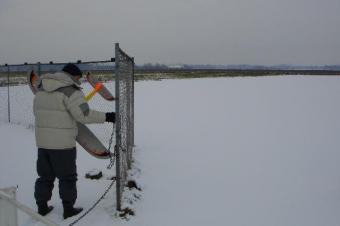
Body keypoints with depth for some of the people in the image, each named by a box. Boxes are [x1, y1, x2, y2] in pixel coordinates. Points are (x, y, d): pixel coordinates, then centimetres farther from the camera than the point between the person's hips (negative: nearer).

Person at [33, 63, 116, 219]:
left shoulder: (42, 88, 10)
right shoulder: (70, 90, -14)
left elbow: (37, 111, 17)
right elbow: (84, 114, -20)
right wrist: (107, 117, -12)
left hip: (42, 142, 7)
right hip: (63, 143, -7)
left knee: (45, 176, 19)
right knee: (67, 177, 9)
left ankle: (42, 207, 28)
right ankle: (68, 209, 19)